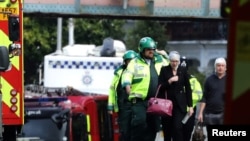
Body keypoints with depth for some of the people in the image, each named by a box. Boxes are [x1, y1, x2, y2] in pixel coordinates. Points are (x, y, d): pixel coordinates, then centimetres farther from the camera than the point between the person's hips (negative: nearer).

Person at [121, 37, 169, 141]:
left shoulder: (159, 61, 14)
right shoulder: (135, 62, 0)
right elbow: (127, 75, -14)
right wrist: (127, 84, -33)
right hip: (139, 101, -5)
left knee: (153, 125, 9)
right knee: (139, 121, -22)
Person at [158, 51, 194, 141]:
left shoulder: (183, 71, 5)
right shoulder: (164, 70, 4)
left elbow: (188, 89, 7)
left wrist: (190, 105, 3)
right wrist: (169, 81, -17)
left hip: (180, 104, -1)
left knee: (178, 128, -12)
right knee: (167, 129, 3)